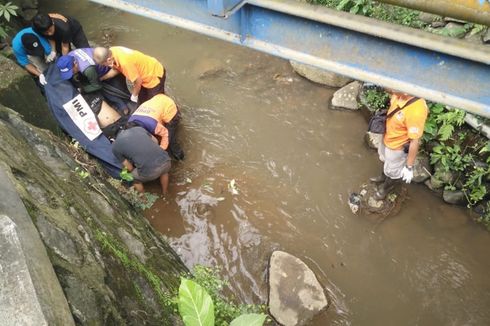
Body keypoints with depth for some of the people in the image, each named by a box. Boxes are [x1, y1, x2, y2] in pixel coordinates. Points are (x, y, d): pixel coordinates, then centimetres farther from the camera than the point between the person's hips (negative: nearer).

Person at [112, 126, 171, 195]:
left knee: (133, 177, 31)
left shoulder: (115, 146, 12)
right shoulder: (138, 128, 20)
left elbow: (129, 168, 17)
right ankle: (164, 192, 57)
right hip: (165, 161, 4)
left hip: (149, 171, -3)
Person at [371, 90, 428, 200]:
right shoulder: (398, 94, -20)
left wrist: (409, 167, -19)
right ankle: (384, 176, 64)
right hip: (386, 139, 7)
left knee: (392, 173, 23)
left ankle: (387, 187, 53)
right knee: (386, 161, 35)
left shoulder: (416, 111, -42)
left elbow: (414, 142, -30)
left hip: (397, 147, -6)